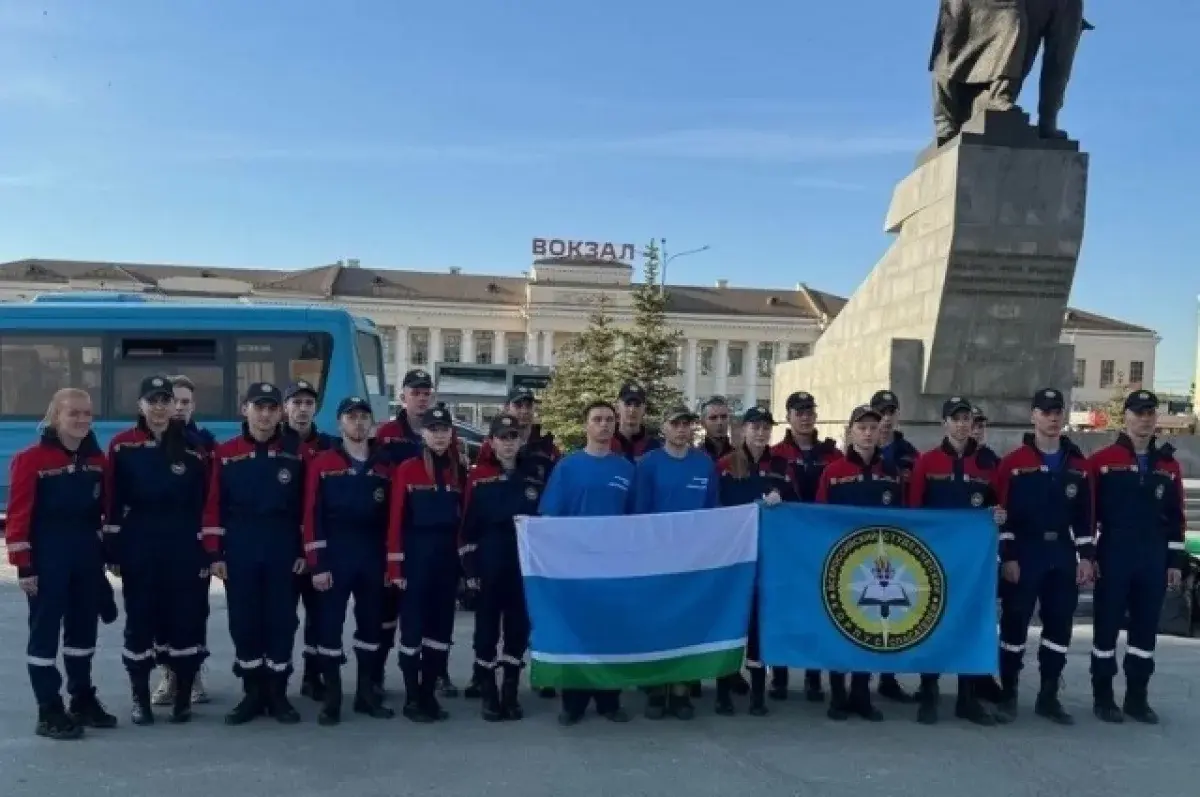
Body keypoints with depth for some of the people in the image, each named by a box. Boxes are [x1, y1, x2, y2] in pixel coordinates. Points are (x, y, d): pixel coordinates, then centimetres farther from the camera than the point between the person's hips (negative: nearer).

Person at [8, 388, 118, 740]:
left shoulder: (96, 459, 6)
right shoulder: (31, 459, -11)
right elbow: (19, 514, -12)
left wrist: (108, 552, 11)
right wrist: (24, 564, -14)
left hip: (87, 556, 6)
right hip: (48, 558, -6)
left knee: (84, 627, 14)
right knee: (45, 630, 2)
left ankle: (83, 700, 27)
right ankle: (49, 712, 9)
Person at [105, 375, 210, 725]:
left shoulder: (194, 449, 1)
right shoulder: (122, 446, -1)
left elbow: (206, 503, 1)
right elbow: (113, 502, -1)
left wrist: (208, 551, -1)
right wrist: (113, 549, -4)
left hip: (184, 545, 1)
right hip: (139, 545, 0)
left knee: (186, 617, 4)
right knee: (140, 617, 7)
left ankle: (184, 695, 18)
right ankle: (140, 696, 20)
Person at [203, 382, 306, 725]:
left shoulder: (296, 453, 1)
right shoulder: (225, 454, 2)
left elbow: (307, 504, 2)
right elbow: (214, 506, 1)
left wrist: (304, 549, -1)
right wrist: (215, 553, -3)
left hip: (283, 549, 0)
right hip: (239, 550, 1)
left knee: (282, 620, 4)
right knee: (243, 621, 6)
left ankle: (278, 693, 17)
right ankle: (253, 693, 19)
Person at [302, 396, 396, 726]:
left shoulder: (384, 466, 7)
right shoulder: (322, 464, -3)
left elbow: (391, 517, 9)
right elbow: (312, 516, -7)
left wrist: (390, 560, 5)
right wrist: (317, 564, -12)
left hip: (373, 557, 4)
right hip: (334, 555, -3)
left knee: (371, 623, 10)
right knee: (330, 625, 1)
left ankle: (366, 693, 22)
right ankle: (331, 697, 12)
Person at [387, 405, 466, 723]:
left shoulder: (459, 472, 7)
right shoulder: (407, 470, -5)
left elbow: (464, 518, 8)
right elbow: (396, 520, -7)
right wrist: (395, 566, -11)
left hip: (448, 556, 4)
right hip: (417, 555, -4)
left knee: (442, 625, 9)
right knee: (413, 624, 1)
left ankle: (429, 694, 21)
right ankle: (412, 697, 12)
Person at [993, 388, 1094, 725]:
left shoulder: (1078, 464, 8)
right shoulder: (1014, 462, -6)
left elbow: (1085, 516, 10)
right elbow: (1003, 514, -9)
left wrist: (1086, 556, 5)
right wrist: (1008, 557, -13)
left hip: (1063, 556, 4)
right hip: (1024, 555, -4)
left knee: (1060, 625, 8)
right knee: (1015, 622, 1)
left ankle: (1048, 697, 20)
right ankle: (1008, 694, 11)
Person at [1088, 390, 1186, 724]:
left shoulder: (1169, 465, 9)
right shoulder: (1102, 460, -4)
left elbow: (1176, 517, 11)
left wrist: (1176, 561, 7)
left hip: (1154, 560, 4)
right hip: (1113, 557, -4)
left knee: (1145, 628, 10)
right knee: (1107, 625, 2)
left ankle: (1137, 697, 21)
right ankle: (1103, 696, 12)